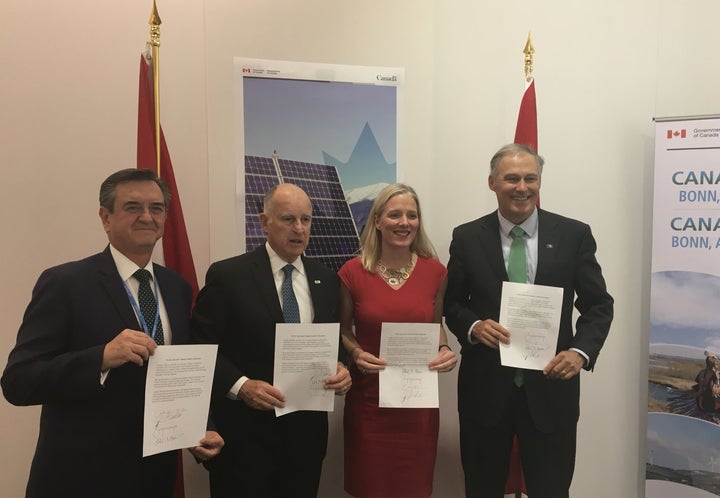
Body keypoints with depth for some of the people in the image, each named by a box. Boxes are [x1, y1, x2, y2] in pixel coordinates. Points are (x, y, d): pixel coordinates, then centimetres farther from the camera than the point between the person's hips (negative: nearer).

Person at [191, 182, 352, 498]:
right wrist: (240, 386, -20)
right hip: (246, 431, -4)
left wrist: (341, 368, -7)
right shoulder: (228, 275, -9)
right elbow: (200, 346, -9)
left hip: (307, 428, 4)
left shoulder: (325, 278, 6)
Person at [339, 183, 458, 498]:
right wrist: (356, 353, -14)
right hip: (368, 397, -1)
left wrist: (445, 350, -7)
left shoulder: (435, 271, -1)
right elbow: (342, 329, 5)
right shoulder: (353, 272, -7)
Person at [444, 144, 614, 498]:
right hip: (484, 388, 1)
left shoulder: (574, 234, -1)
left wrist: (581, 351, -14)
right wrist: (474, 327, -16)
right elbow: (452, 304, 5)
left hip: (551, 386, 0)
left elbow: (598, 305, 3)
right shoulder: (467, 238, 0)